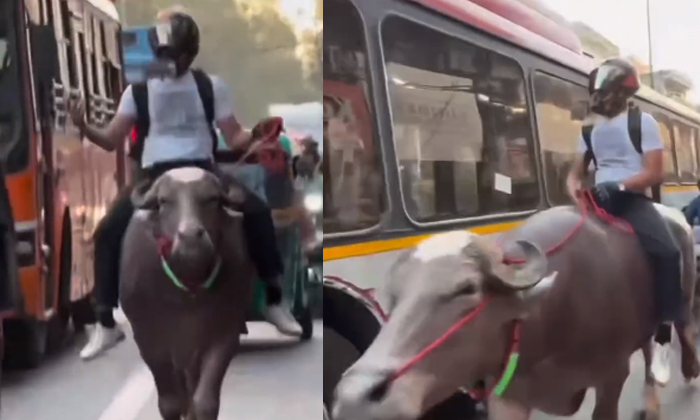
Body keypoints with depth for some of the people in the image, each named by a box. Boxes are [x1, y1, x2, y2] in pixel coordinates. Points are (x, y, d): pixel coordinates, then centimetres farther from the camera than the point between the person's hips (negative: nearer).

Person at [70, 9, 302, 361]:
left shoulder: (211, 86, 5)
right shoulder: (139, 89, 6)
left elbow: (234, 139, 3)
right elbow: (112, 141, 2)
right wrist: (83, 126, -18)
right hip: (154, 175, 0)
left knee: (258, 212, -23)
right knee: (107, 232, -21)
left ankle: (274, 302, -6)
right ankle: (106, 324, -7)